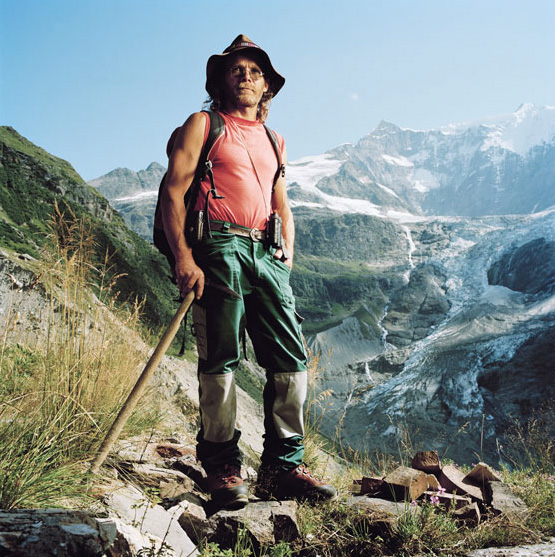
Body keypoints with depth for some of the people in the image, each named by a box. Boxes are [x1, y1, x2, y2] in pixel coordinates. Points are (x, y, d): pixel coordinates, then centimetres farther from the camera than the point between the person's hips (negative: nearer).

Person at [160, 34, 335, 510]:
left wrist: (288, 248, 11)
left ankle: (282, 468, 8)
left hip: (265, 254, 5)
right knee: (221, 359, -6)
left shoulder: (273, 140, 26)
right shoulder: (204, 125, 9)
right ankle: (223, 469, 6)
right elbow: (174, 191, -1)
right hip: (218, 247, -5)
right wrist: (183, 257, -12)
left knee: (292, 359, -2)